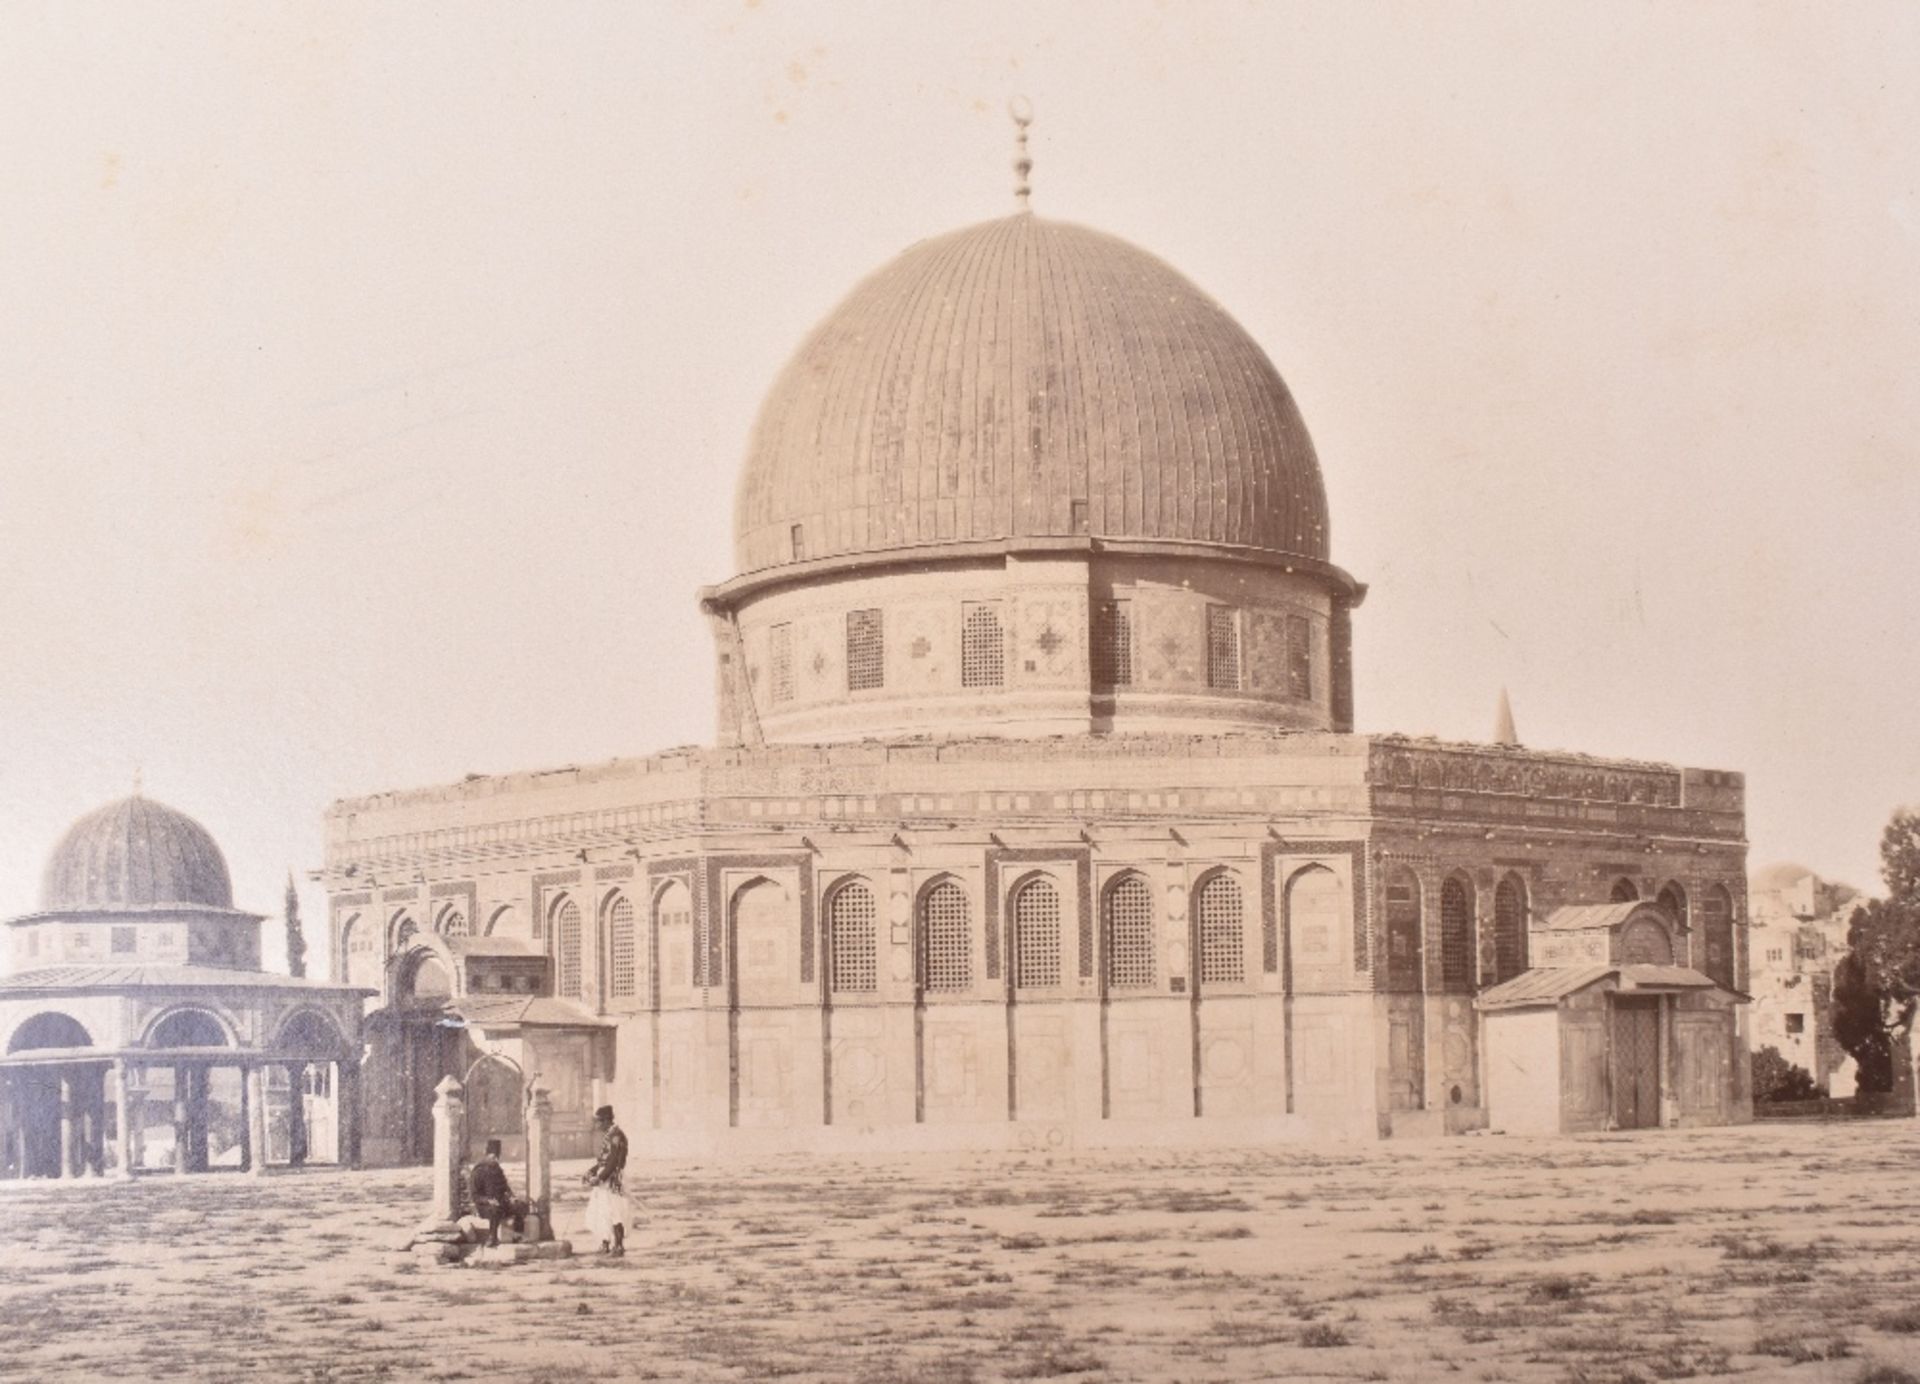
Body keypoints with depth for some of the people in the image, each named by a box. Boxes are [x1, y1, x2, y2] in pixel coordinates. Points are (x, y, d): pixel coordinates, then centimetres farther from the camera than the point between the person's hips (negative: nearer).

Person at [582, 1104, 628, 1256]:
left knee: (612, 1213, -6)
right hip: (604, 1179, 10)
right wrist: (592, 1170, 4)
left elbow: (613, 1162, -21)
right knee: (600, 1211, 13)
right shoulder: (607, 1135, 12)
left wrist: (599, 1178, -20)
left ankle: (619, 1245, 0)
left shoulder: (615, 1136, -18)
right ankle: (605, 1243, 21)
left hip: (613, 1179, -10)